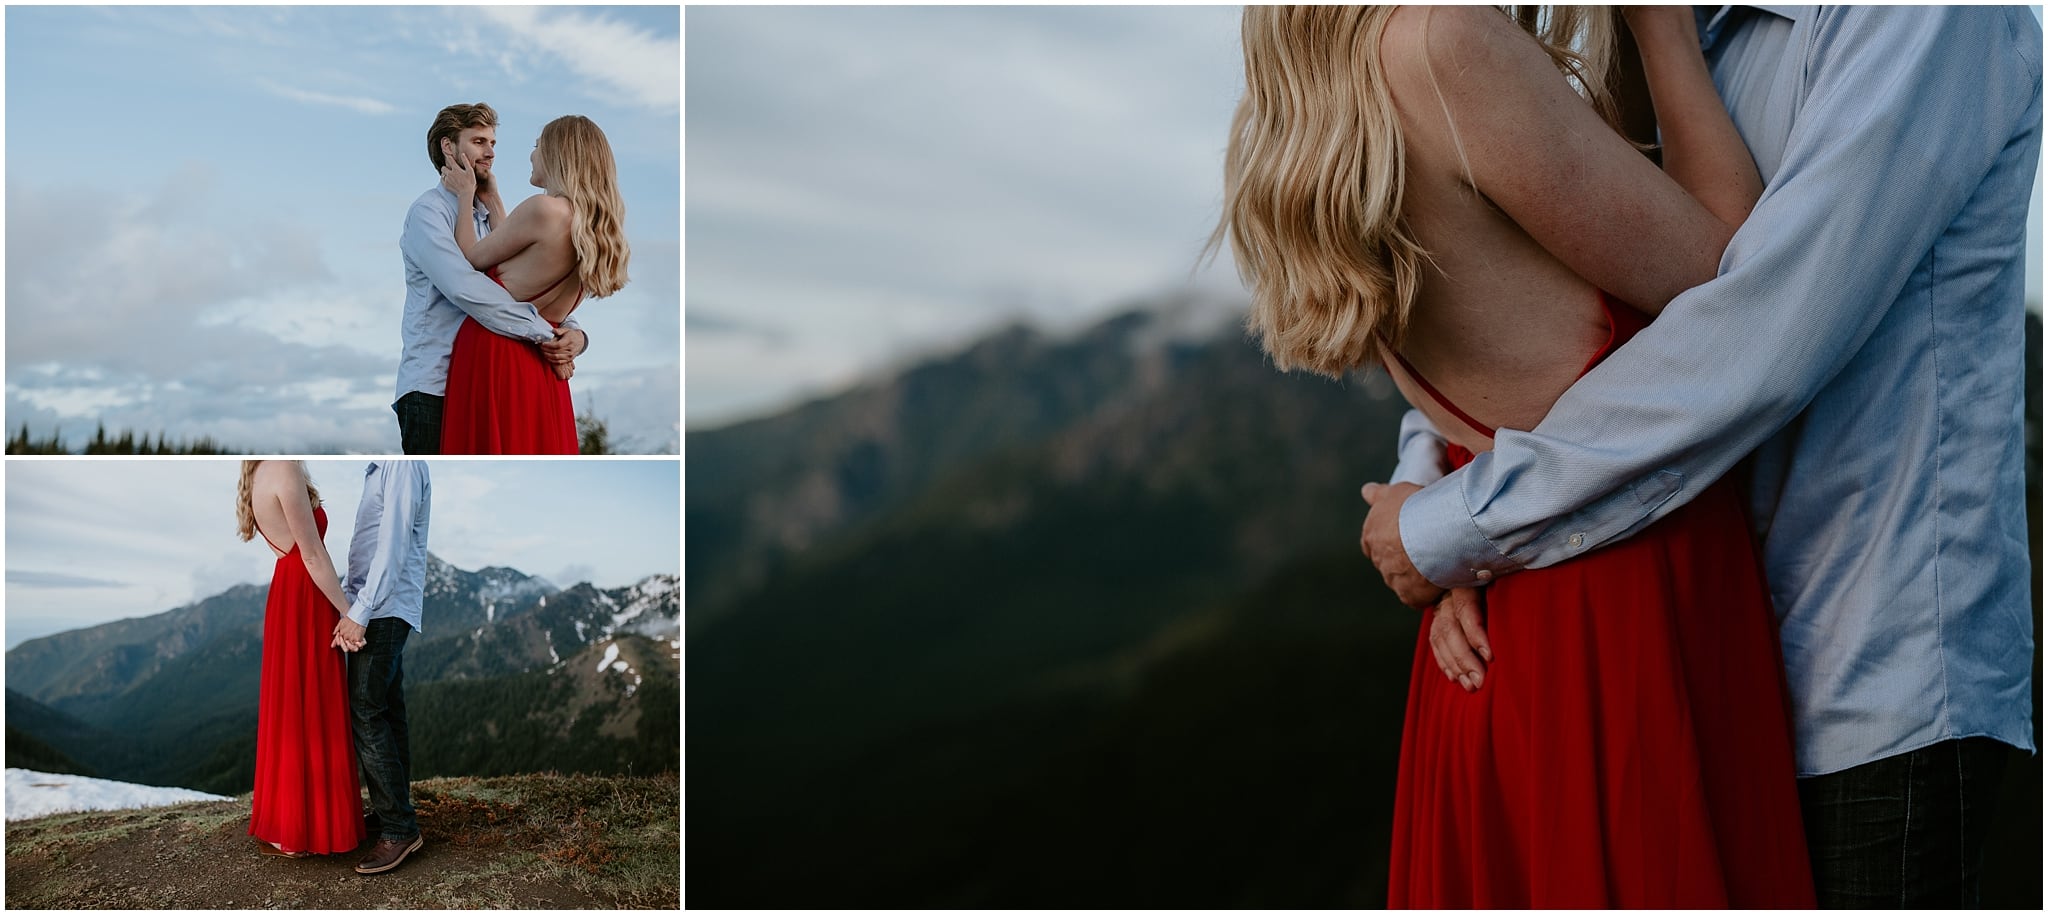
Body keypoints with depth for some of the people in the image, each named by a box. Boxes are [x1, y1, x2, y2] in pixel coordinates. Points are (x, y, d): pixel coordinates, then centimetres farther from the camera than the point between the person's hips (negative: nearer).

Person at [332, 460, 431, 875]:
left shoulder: (403, 465, -14)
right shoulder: (379, 467, 16)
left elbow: (393, 547, -20)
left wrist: (359, 614, -20)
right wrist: (347, 599, 13)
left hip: (384, 610, -9)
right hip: (380, 610, 9)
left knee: (366, 714, -10)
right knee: (387, 713, 12)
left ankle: (399, 829, -7)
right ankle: (392, 810, 18)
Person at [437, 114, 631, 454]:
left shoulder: (544, 208, -16)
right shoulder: (595, 224, 7)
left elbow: (471, 259, -4)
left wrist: (465, 196, 11)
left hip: (494, 354, -8)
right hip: (541, 364, 8)